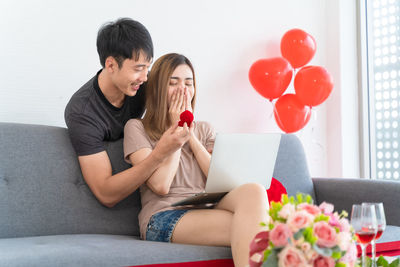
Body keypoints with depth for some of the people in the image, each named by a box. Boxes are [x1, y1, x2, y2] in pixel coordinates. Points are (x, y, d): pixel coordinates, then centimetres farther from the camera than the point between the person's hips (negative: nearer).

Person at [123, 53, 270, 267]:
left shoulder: (204, 129, 24)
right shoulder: (137, 128, 10)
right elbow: (161, 185, -5)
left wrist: (190, 135, 5)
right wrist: (177, 132, 3)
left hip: (207, 209, 5)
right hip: (165, 217, -5)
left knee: (253, 191, -33)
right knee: (248, 226, -34)